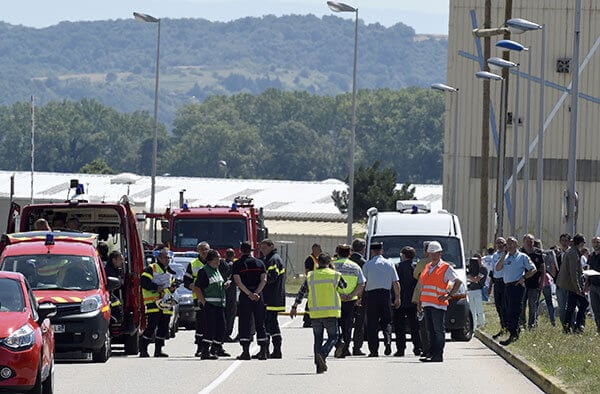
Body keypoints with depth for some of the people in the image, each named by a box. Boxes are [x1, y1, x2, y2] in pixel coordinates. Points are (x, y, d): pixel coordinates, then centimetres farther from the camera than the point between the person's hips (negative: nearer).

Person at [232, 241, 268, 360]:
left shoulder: (238, 264, 0)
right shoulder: (259, 263, 8)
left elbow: (238, 282, -11)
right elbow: (264, 280, -3)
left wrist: (249, 294, -12)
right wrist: (256, 293, -10)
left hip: (245, 296, -3)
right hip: (258, 296, 3)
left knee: (244, 324, 1)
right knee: (260, 324, 8)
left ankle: (246, 351, -6)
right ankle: (263, 351, 4)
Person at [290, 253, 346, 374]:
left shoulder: (310, 276, 4)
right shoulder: (335, 275, -2)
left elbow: (301, 292, 7)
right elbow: (344, 286, 16)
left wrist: (294, 307, 17)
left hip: (315, 313, 2)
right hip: (331, 313, -2)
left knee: (318, 339, 13)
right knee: (333, 337, 6)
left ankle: (319, 365, 10)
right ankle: (322, 354, -21)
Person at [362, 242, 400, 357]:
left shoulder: (367, 265, -1)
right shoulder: (389, 264, 4)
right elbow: (396, 283, 3)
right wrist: (397, 297, 10)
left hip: (371, 295, -1)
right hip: (385, 294, 1)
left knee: (372, 323, 3)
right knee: (386, 321, 10)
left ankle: (374, 350, 1)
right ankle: (388, 340, -15)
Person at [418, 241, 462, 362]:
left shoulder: (446, 268, -3)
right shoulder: (427, 267, 18)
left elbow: (458, 282, -6)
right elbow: (422, 285, 25)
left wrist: (449, 295, -12)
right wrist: (420, 300, 18)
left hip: (439, 305, -7)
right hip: (427, 304, 7)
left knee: (439, 330, -6)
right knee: (431, 330, 9)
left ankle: (438, 355, -6)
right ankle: (431, 354, 13)